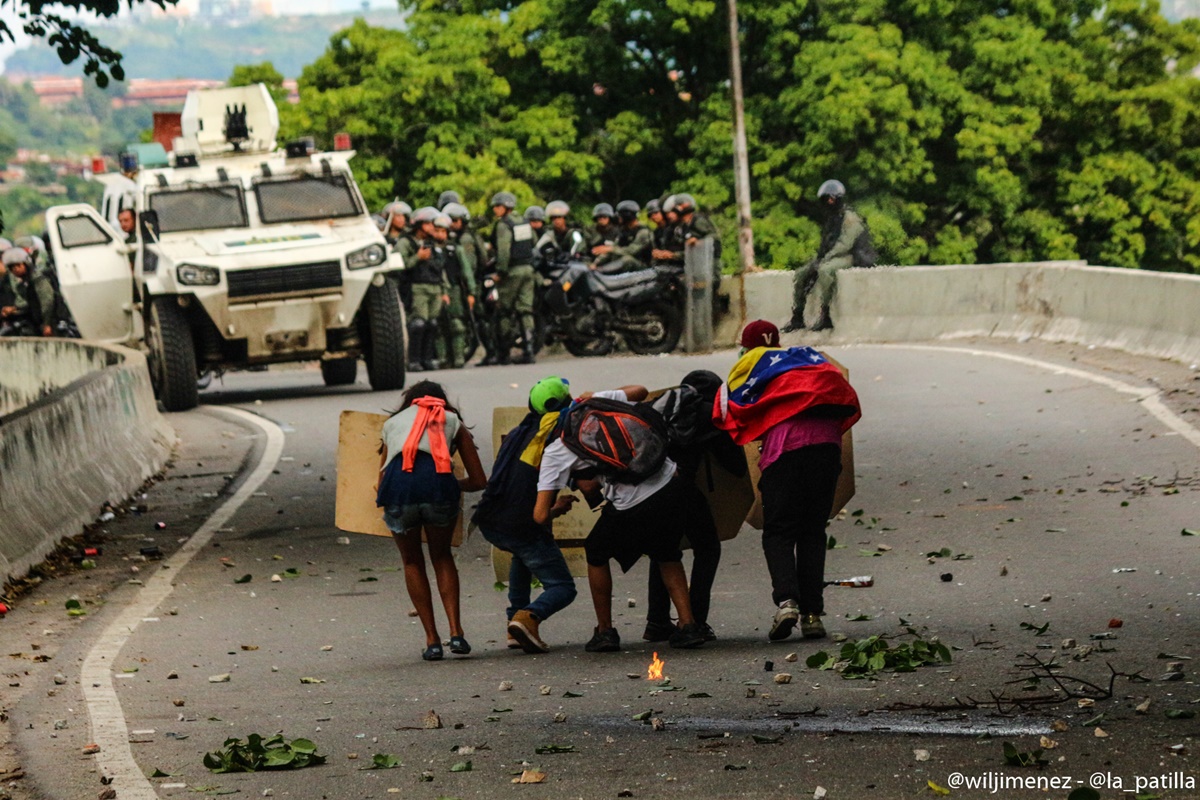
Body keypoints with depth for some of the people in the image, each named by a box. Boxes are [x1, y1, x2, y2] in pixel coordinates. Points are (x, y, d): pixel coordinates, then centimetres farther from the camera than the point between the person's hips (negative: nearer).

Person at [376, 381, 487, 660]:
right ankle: (456, 632, 12)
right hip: (437, 482, 0)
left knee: (412, 562, 21)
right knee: (442, 557, 24)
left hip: (397, 483, 0)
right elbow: (478, 481, 27)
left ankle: (432, 640, 17)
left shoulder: (393, 422, 33)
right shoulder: (453, 421, 29)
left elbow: (382, 478, 33)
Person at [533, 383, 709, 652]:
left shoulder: (556, 451, 3)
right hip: (673, 483, 5)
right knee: (666, 554, 30)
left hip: (636, 504, -4)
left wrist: (557, 507, 24)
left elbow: (540, 516, 0)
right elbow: (640, 391, 32)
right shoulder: (600, 402, 11)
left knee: (597, 553, 24)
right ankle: (688, 625, 19)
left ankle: (605, 631, 29)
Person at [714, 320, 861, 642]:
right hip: (828, 442, 4)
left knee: (778, 532, 2)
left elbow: (727, 411, 13)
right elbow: (847, 403, 26)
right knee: (813, 532, 11)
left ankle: (786, 600, -20)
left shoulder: (751, 362, 20)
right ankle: (812, 613, 3)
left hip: (786, 446, -3)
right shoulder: (810, 356, 32)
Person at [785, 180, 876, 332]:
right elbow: (826, 245, 20)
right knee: (800, 274, -3)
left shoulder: (850, 218, -10)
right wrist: (817, 260, 1)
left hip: (851, 258, -9)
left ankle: (825, 317, -36)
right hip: (833, 258, 9)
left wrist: (824, 260, -23)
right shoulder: (830, 219, 18)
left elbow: (844, 245, -20)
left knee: (825, 270, -38)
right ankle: (797, 318, -1)